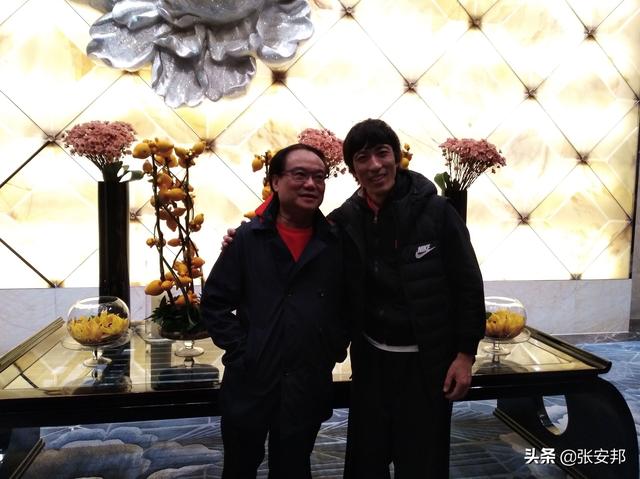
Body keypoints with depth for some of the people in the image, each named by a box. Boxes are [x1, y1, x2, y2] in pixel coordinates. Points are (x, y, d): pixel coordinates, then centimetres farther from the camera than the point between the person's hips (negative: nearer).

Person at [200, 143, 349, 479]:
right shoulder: (247, 237, -4)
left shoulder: (337, 243, 0)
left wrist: (335, 349, 2)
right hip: (249, 383, 0)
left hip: (308, 388, 1)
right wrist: (240, 351, -7)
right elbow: (214, 303, -2)